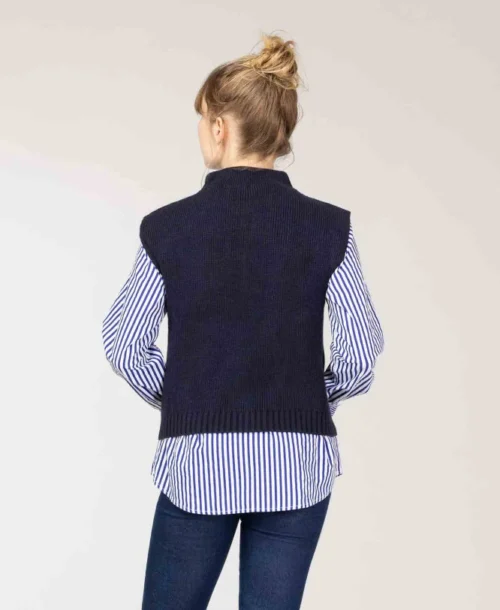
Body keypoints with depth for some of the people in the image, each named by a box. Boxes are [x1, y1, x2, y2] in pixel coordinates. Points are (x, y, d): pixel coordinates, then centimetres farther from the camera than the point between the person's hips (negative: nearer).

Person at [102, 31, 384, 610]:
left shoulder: (167, 227, -6)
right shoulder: (329, 227, -5)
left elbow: (124, 342, -1)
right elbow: (360, 352, -6)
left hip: (198, 462, -1)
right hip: (297, 463, 1)